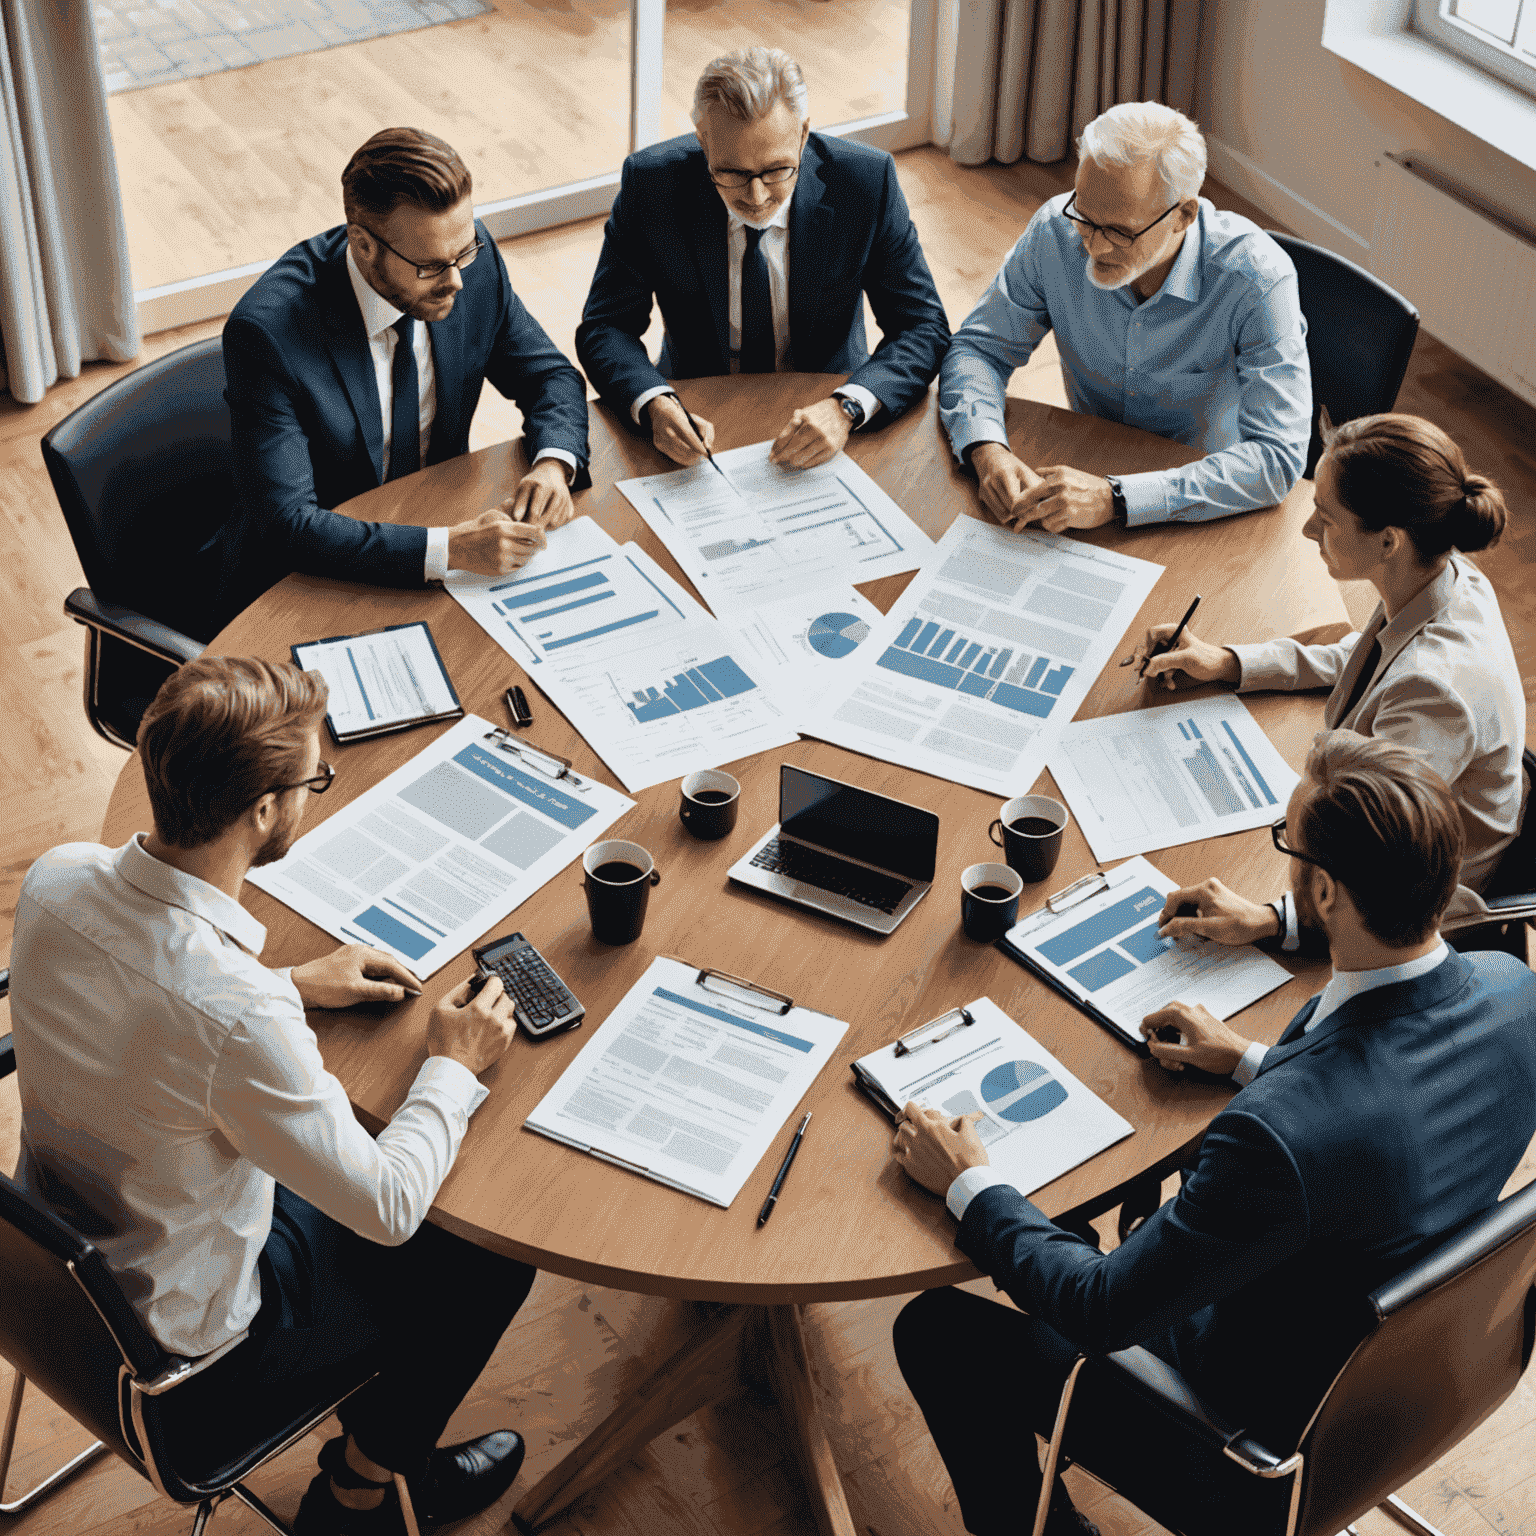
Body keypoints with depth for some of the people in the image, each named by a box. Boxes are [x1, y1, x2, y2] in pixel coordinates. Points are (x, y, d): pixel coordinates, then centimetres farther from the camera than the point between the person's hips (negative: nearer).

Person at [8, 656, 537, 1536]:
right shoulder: (239, 1016, -40)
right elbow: (388, 1209, -26)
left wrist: (290, 986, 6)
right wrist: (455, 1068, -11)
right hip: (186, 1335, -7)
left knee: (351, 1153, 26)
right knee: (493, 1262, 10)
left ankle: (367, 1454, 41)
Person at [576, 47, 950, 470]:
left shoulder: (867, 180, -14)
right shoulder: (650, 183, -14)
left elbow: (923, 329, -10)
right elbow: (604, 327, -8)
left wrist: (846, 408, -30)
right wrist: (653, 404, -31)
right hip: (699, 419, -1)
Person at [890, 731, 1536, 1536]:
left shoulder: (1283, 1131, -43)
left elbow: (1104, 1311, -28)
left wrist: (969, 1185, -14)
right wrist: (1252, 1059, 10)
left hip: (1268, 1422, -7)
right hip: (1395, 1342, 8)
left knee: (933, 1328, 5)